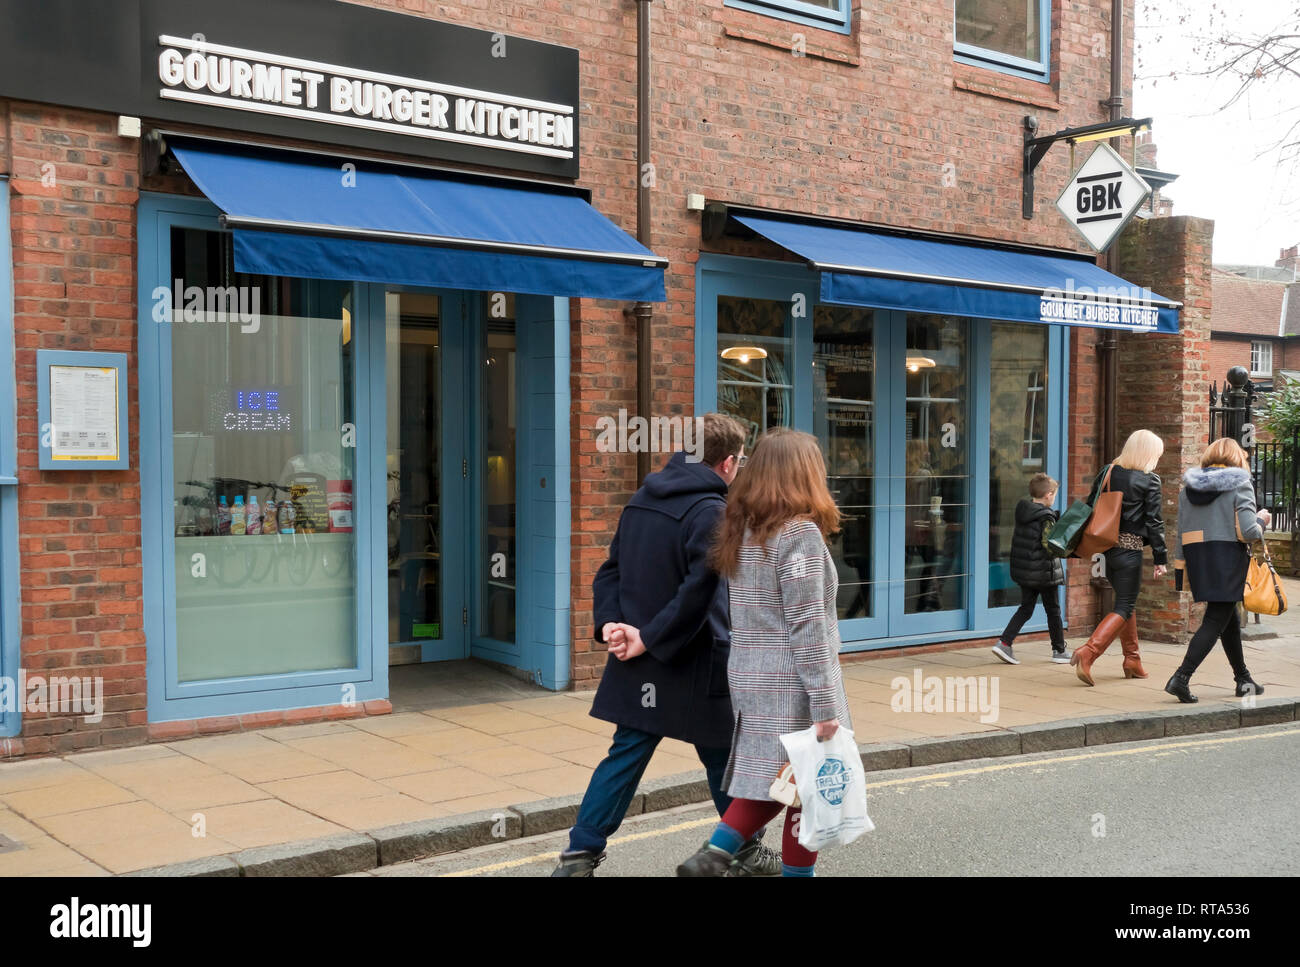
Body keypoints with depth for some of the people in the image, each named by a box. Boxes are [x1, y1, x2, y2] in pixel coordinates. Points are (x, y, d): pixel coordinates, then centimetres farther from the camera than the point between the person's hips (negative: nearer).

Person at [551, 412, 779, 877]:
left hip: (639, 663, 7)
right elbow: (698, 591, -25)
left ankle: (580, 855, 7)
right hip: (693, 663, -7)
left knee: (626, 756, 11)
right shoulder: (711, 511, -16)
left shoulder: (641, 500, 10)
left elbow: (610, 569, 9)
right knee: (724, 760, 10)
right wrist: (651, 640, -19)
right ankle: (747, 853, 26)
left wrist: (611, 623, -2)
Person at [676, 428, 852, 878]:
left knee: (771, 781, 13)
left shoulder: (742, 532, 9)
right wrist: (825, 706, -16)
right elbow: (807, 629, -18)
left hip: (750, 681, 7)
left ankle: (712, 855, 2)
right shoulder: (800, 533, -14)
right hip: (795, 688, -7)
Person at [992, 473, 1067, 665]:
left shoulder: (1023, 511, 5)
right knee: (1053, 611, 9)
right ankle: (1059, 651, 20)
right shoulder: (1046, 518, -18)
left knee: (1025, 608, 13)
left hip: (1023, 570, 7)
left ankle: (1004, 642, 0)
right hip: (1044, 572, -7)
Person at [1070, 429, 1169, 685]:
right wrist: (1160, 559, -3)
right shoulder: (1149, 481, -7)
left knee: (1126, 601, 21)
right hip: (1130, 549, -6)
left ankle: (1132, 661, 27)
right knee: (1124, 608, -1)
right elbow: (1154, 522, -8)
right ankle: (1087, 652, -19)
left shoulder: (1107, 472, 7)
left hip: (1106, 546, 6)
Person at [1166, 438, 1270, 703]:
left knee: (1229, 619, 19)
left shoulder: (1188, 487, 10)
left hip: (1196, 559, 6)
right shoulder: (1240, 485, -5)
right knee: (1215, 621, -4)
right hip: (1228, 560, -6)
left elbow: (1181, 533, 10)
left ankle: (1243, 679, 27)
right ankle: (1181, 677, -16)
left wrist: (1179, 568, 12)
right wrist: (1262, 521, 7)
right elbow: (1248, 531, -14)